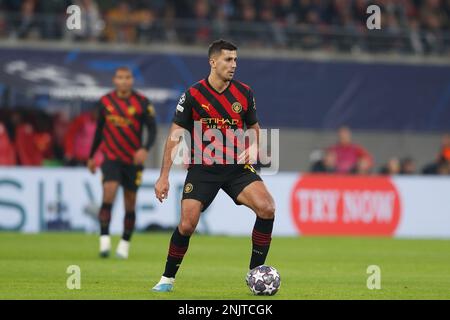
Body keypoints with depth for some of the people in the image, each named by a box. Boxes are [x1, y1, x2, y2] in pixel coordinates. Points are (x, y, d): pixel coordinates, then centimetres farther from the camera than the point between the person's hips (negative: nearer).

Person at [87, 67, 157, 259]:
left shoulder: (142, 103, -5)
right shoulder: (105, 102, 2)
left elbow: (152, 129, -7)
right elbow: (99, 129, 14)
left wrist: (145, 149, -26)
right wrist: (91, 156, 19)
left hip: (133, 160, 0)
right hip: (111, 157, 0)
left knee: (130, 203, 6)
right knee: (109, 192, -21)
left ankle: (125, 243, 21)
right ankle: (104, 239, -22)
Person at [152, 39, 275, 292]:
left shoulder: (244, 92, 2)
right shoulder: (193, 95, -7)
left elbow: (254, 128, 16)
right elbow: (175, 136, -3)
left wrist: (253, 147, -7)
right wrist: (164, 176, -7)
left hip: (237, 167, 2)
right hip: (202, 169, -2)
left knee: (267, 208, -20)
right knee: (187, 225, -13)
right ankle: (168, 279, 10)